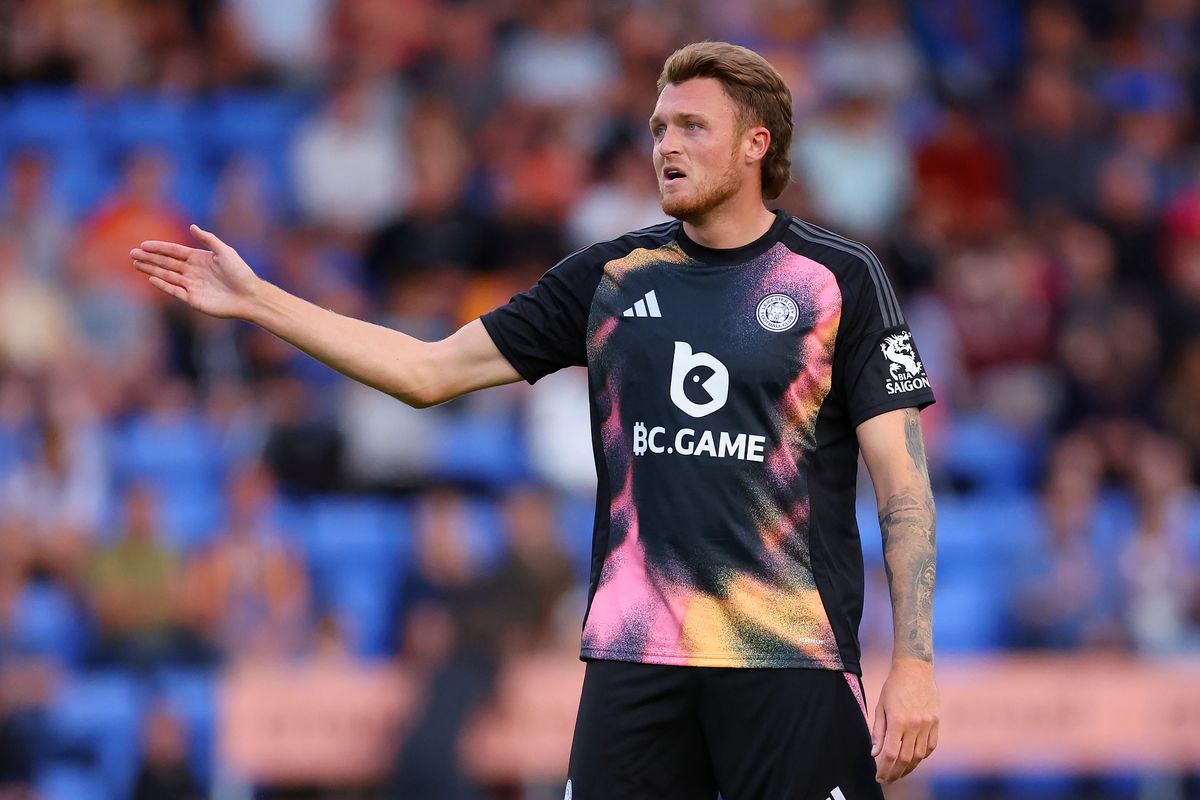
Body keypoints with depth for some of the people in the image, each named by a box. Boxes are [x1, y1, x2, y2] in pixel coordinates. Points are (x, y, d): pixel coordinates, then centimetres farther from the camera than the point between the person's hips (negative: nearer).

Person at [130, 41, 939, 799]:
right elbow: (429, 371, 12)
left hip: (792, 662, -3)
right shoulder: (609, 275, 10)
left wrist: (915, 664, -10)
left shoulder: (841, 278, 0)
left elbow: (903, 482, -2)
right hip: (633, 656, 3)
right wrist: (256, 299, 7)